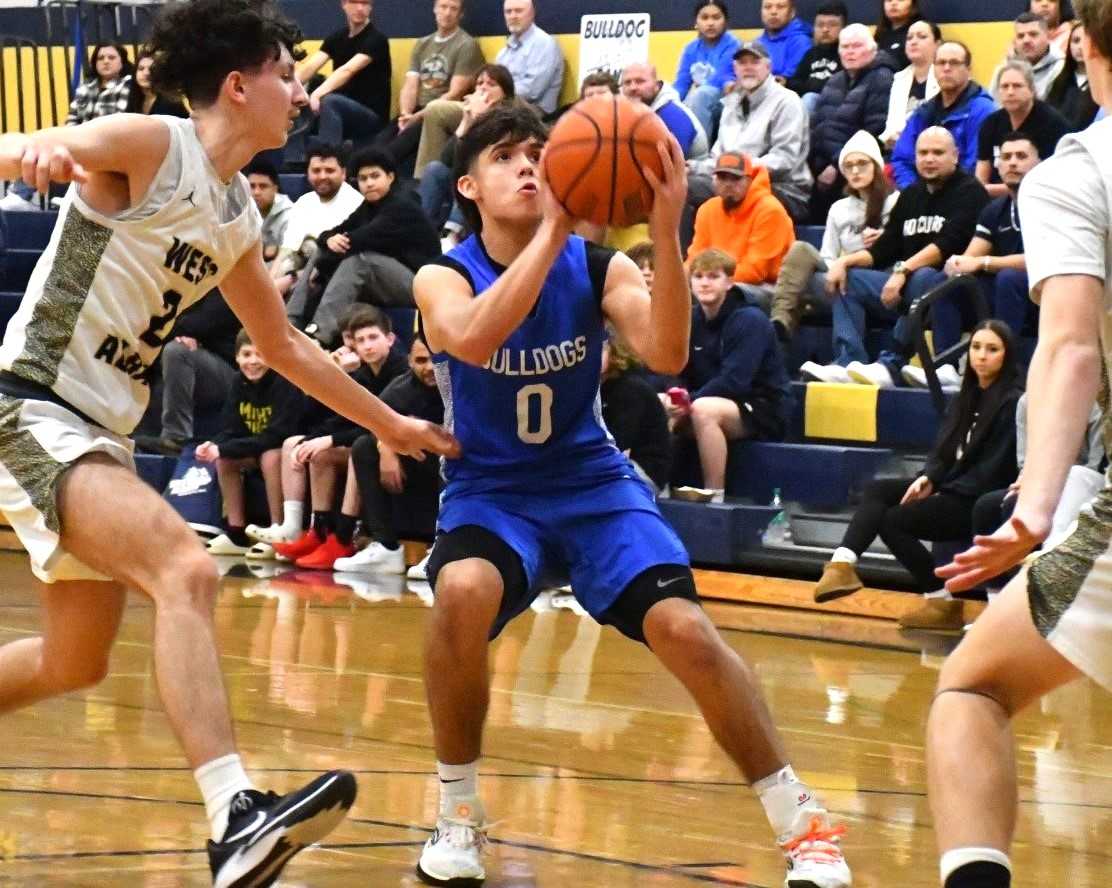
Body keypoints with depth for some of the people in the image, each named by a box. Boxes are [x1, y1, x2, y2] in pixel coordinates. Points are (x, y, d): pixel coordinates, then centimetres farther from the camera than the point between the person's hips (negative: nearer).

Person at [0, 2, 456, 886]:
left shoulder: (238, 217, 12)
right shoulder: (148, 148, -12)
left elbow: (284, 344, 26)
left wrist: (390, 423, 30)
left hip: (102, 429, 10)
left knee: (74, 663, 17)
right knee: (187, 569, -29)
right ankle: (235, 817, -41)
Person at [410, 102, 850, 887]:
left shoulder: (598, 266, -6)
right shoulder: (443, 278, -11)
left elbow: (667, 355, -24)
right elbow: (473, 339, -35)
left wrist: (667, 232, -37)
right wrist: (551, 231, -41)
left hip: (593, 483, 1)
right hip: (491, 491, -1)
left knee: (685, 629, -20)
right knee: (464, 593, -34)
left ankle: (802, 823, -5)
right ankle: (459, 814, -13)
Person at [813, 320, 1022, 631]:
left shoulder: (1012, 402, -10)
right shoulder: (968, 397, 15)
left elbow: (994, 468, -15)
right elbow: (943, 451, 13)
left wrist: (941, 492, -15)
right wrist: (928, 478, -8)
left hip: (978, 500, -8)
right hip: (951, 488, 8)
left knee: (893, 519, -18)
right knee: (877, 490, -8)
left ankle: (943, 602, -10)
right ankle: (842, 565, -25)